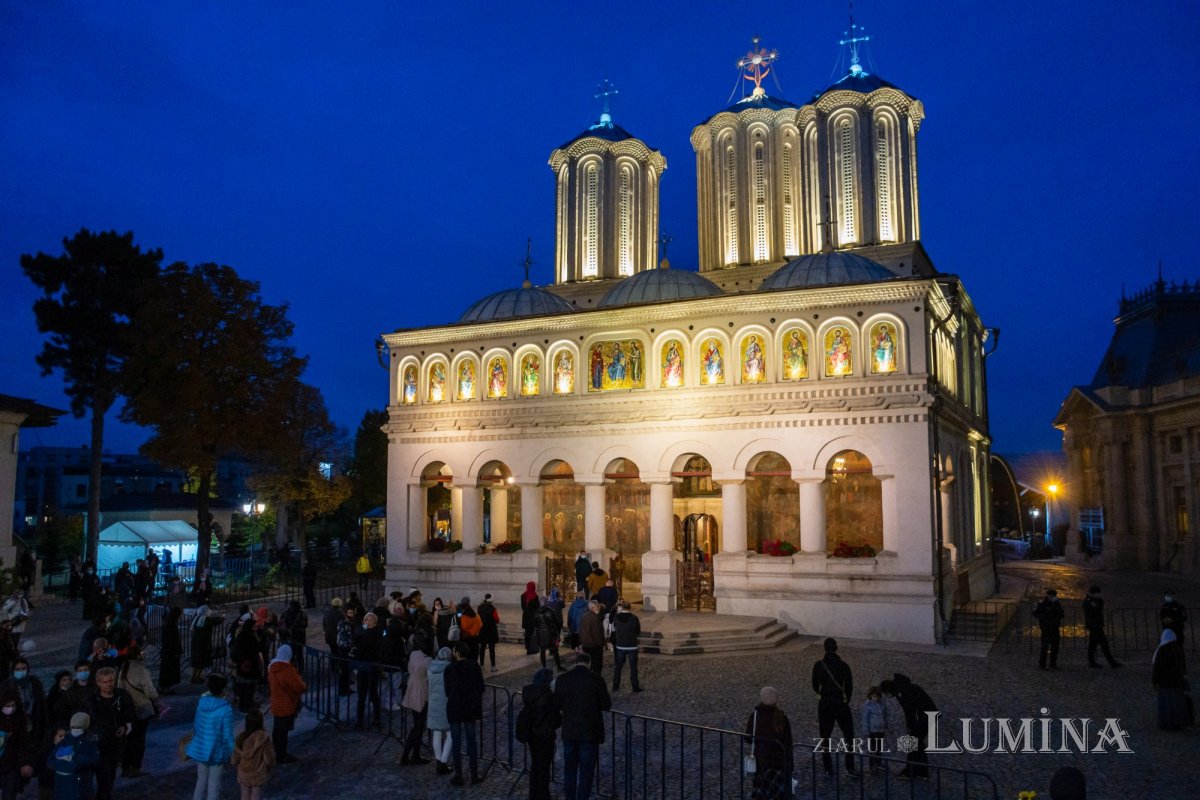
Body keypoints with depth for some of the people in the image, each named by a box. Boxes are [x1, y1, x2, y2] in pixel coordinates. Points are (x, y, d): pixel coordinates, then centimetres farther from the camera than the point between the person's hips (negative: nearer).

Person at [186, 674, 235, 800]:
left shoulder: (202, 703, -6)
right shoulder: (225, 709, -22)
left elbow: (195, 726, 5)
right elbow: (227, 735, -16)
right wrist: (230, 753, -3)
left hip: (200, 750, 5)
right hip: (216, 752, -5)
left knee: (201, 781, 21)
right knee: (213, 784, 10)